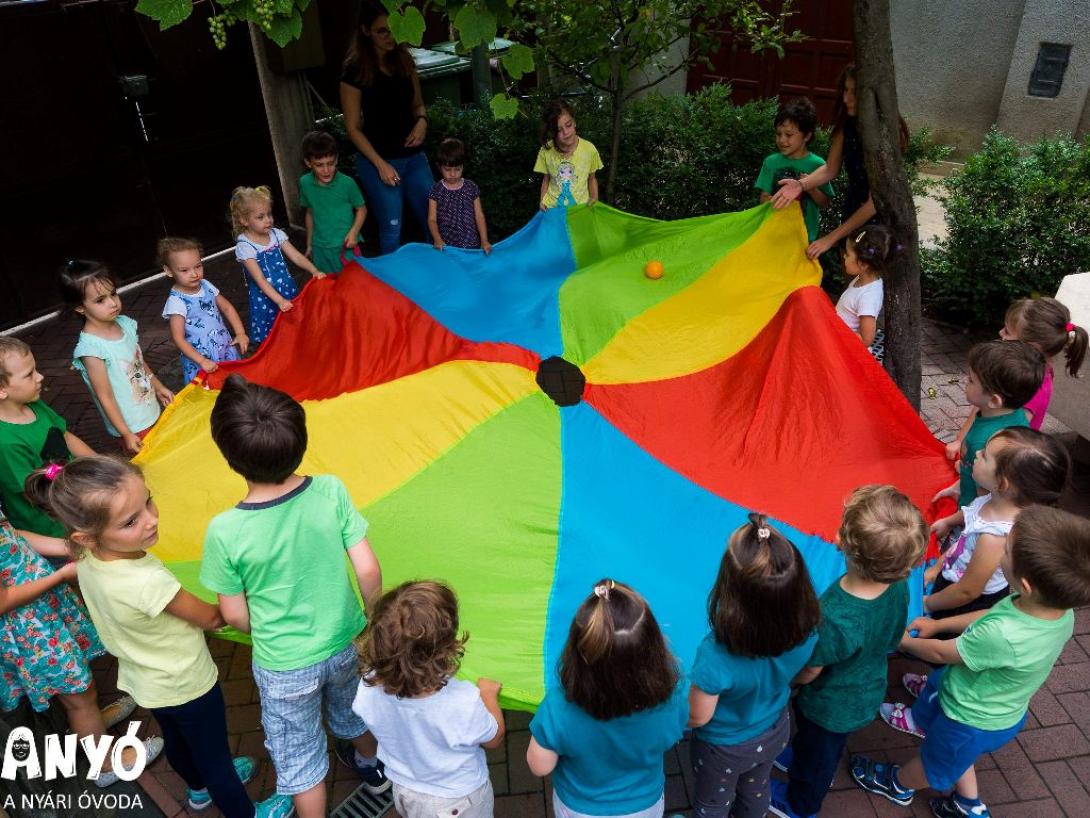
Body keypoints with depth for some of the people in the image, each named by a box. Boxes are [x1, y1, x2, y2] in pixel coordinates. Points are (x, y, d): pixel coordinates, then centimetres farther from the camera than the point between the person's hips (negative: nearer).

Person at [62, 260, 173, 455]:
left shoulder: (125, 323, -5)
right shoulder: (91, 348, -25)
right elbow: (105, 396, -19)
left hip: (152, 412, 6)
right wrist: (126, 434, -15)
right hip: (132, 427, -6)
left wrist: (158, 387, 18)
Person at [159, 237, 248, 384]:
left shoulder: (206, 286, -2)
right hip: (200, 361, -6)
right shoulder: (176, 301, -19)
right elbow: (178, 338, -17)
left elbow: (227, 307, 11)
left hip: (226, 349, 6)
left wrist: (240, 333, 1)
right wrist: (202, 361, -21)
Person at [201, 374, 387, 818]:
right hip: (345, 645, 4)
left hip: (283, 667, -3)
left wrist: (270, 634, 8)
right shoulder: (332, 491, -24)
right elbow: (368, 571, -17)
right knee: (353, 711, 35)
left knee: (300, 761, 22)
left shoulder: (224, 531, -27)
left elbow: (235, 616, -14)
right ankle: (370, 765, 63)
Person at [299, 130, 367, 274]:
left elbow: (361, 209, -1)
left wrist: (354, 232, -16)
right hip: (320, 248, 3)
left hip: (344, 246, -3)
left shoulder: (347, 183, -14)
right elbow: (310, 213, 10)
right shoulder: (305, 183, -3)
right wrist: (309, 245, 16)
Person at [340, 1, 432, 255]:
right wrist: (380, 164, -16)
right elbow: (353, 128, -8)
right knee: (392, 229, 0)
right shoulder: (355, 71, -9)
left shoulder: (405, 61, 5)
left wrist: (422, 121, -5)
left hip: (414, 157, 5)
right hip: (378, 161, -5)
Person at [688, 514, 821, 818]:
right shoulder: (807, 630, -31)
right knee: (756, 790, 35)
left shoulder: (716, 658, -45)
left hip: (724, 747, -4)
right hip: (775, 733, 4)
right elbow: (797, 675, -8)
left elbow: (698, 717, -27)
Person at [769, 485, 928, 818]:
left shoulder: (836, 620, -46)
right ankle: (799, 760, 65)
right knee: (821, 748, 36)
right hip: (869, 694, 5)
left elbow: (806, 674, -27)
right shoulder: (898, 587, -25)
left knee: (815, 759, 27)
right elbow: (891, 643, -5)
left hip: (831, 709, -5)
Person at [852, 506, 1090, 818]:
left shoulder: (1003, 637, -44)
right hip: (1005, 712, 6)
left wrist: (904, 641, -4)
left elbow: (941, 652, -23)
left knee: (935, 763, 26)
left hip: (970, 721, -5)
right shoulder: (1062, 611, -22)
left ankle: (898, 785, 53)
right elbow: (992, 615, -2)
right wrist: (937, 624, 6)